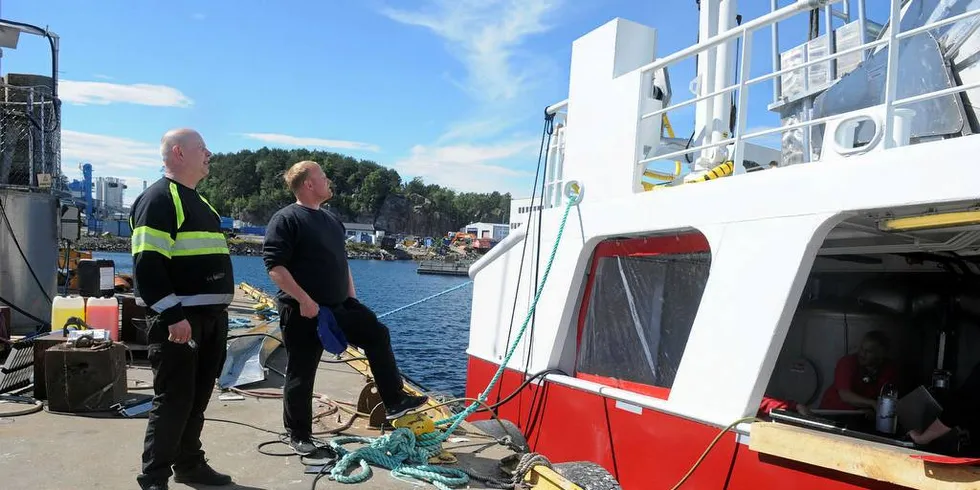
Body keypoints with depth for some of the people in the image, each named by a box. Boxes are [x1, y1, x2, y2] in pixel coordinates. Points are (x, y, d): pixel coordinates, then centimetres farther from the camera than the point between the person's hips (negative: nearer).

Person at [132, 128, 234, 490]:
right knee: (174, 399, -4)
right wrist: (173, 315, -24)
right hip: (178, 318, -9)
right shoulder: (159, 198, -10)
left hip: (212, 316, 9)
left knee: (198, 397, 15)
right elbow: (147, 265, -19)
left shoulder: (198, 202, 19)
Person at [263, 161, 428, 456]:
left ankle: (395, 402, 17)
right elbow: (274, 266, -20)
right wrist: (304, 300, -25)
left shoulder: (331, 221, 15)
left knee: (378, 335, 8)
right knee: (301, 375, 3)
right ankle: (299, 436, 20)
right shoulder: (286, 219, -12)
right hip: (303, 312, -8)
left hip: (339, 307, 8)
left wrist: (352, 299, 16)